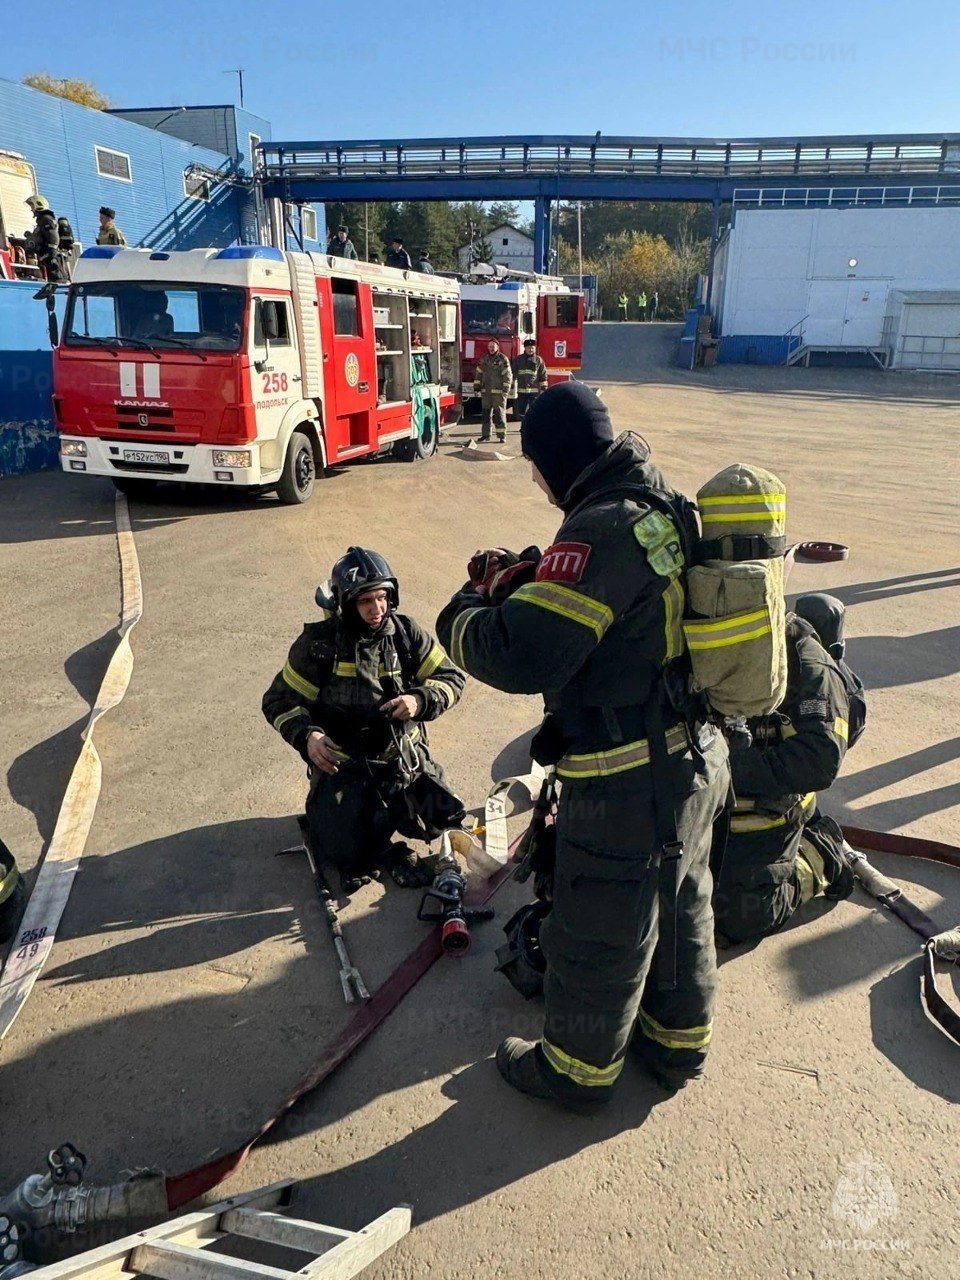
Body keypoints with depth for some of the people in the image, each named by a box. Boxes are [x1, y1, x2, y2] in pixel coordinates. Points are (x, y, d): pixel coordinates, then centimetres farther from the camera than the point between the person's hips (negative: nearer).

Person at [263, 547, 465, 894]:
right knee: (347, 853, -18)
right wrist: (306, 736, -23)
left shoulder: (406, 632, -5)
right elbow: (280, 701, -3)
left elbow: (451, 679, 0)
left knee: (441, 818, -12)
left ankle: (381, 813, 16)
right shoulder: (319, 643, -10)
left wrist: (420, 700, -22)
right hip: (343, 761, -2)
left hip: (403, 755, 3)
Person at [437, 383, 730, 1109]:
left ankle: (578, 1069, 35)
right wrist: (525, 580, 7)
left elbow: (526, 657, -31)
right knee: (682, 908, 25)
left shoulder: (603, 528, -26)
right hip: (697, 759, 9)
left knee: (596, 937, 12)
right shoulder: (666, 511, 4)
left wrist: (465, 613, -12)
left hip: (628, 785, -9)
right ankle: (680, 1042, 47)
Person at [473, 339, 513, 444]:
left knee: (499, 413, -4)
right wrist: (476, 388, 8)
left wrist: (505, 390, -14)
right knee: (485, 413, 6)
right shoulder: (484, 360, 12)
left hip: (498, 392, -5)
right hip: (486, 392, 5)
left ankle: (502, 435, -1)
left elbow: (508, 376, -8)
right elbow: (479, 374, 15)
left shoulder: (503, 360, -3)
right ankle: (486, 434, 13)